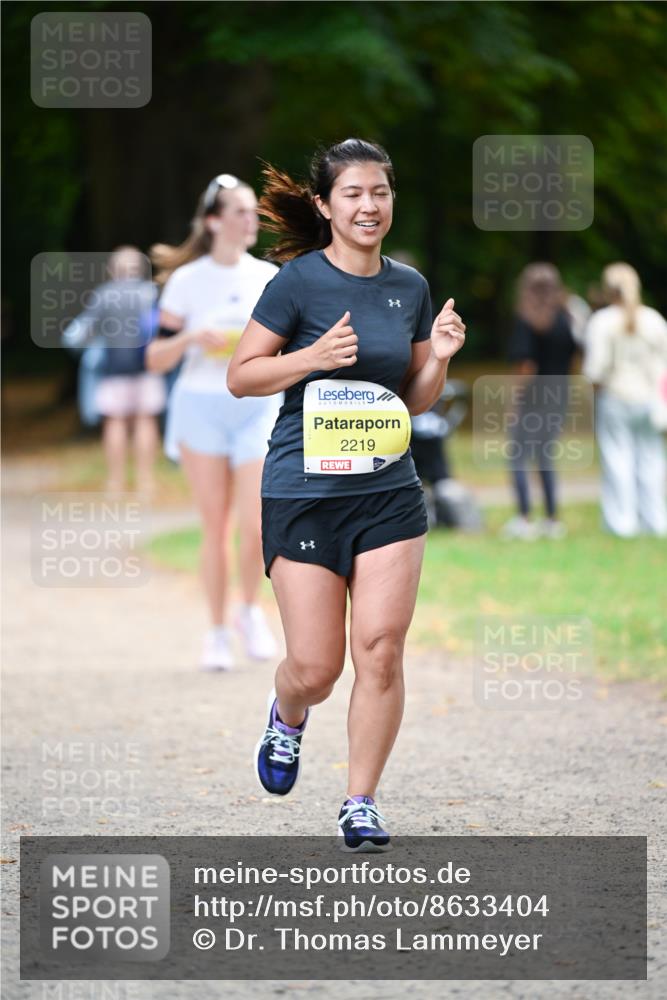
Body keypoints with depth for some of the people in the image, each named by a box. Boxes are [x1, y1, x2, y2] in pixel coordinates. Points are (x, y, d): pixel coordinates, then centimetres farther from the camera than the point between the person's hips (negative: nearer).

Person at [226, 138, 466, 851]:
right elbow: (240, 376, -3)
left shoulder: (410, 287, 9)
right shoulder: (298, 281, -6)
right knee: (316, 667, -2)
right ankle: (286, 715, 34)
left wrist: (438, 357, -3)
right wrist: (314, 357, -17)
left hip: (389, 491, 4)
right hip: (303, 491, -4)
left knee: (381, 651, -5)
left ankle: (360, 802, 8)